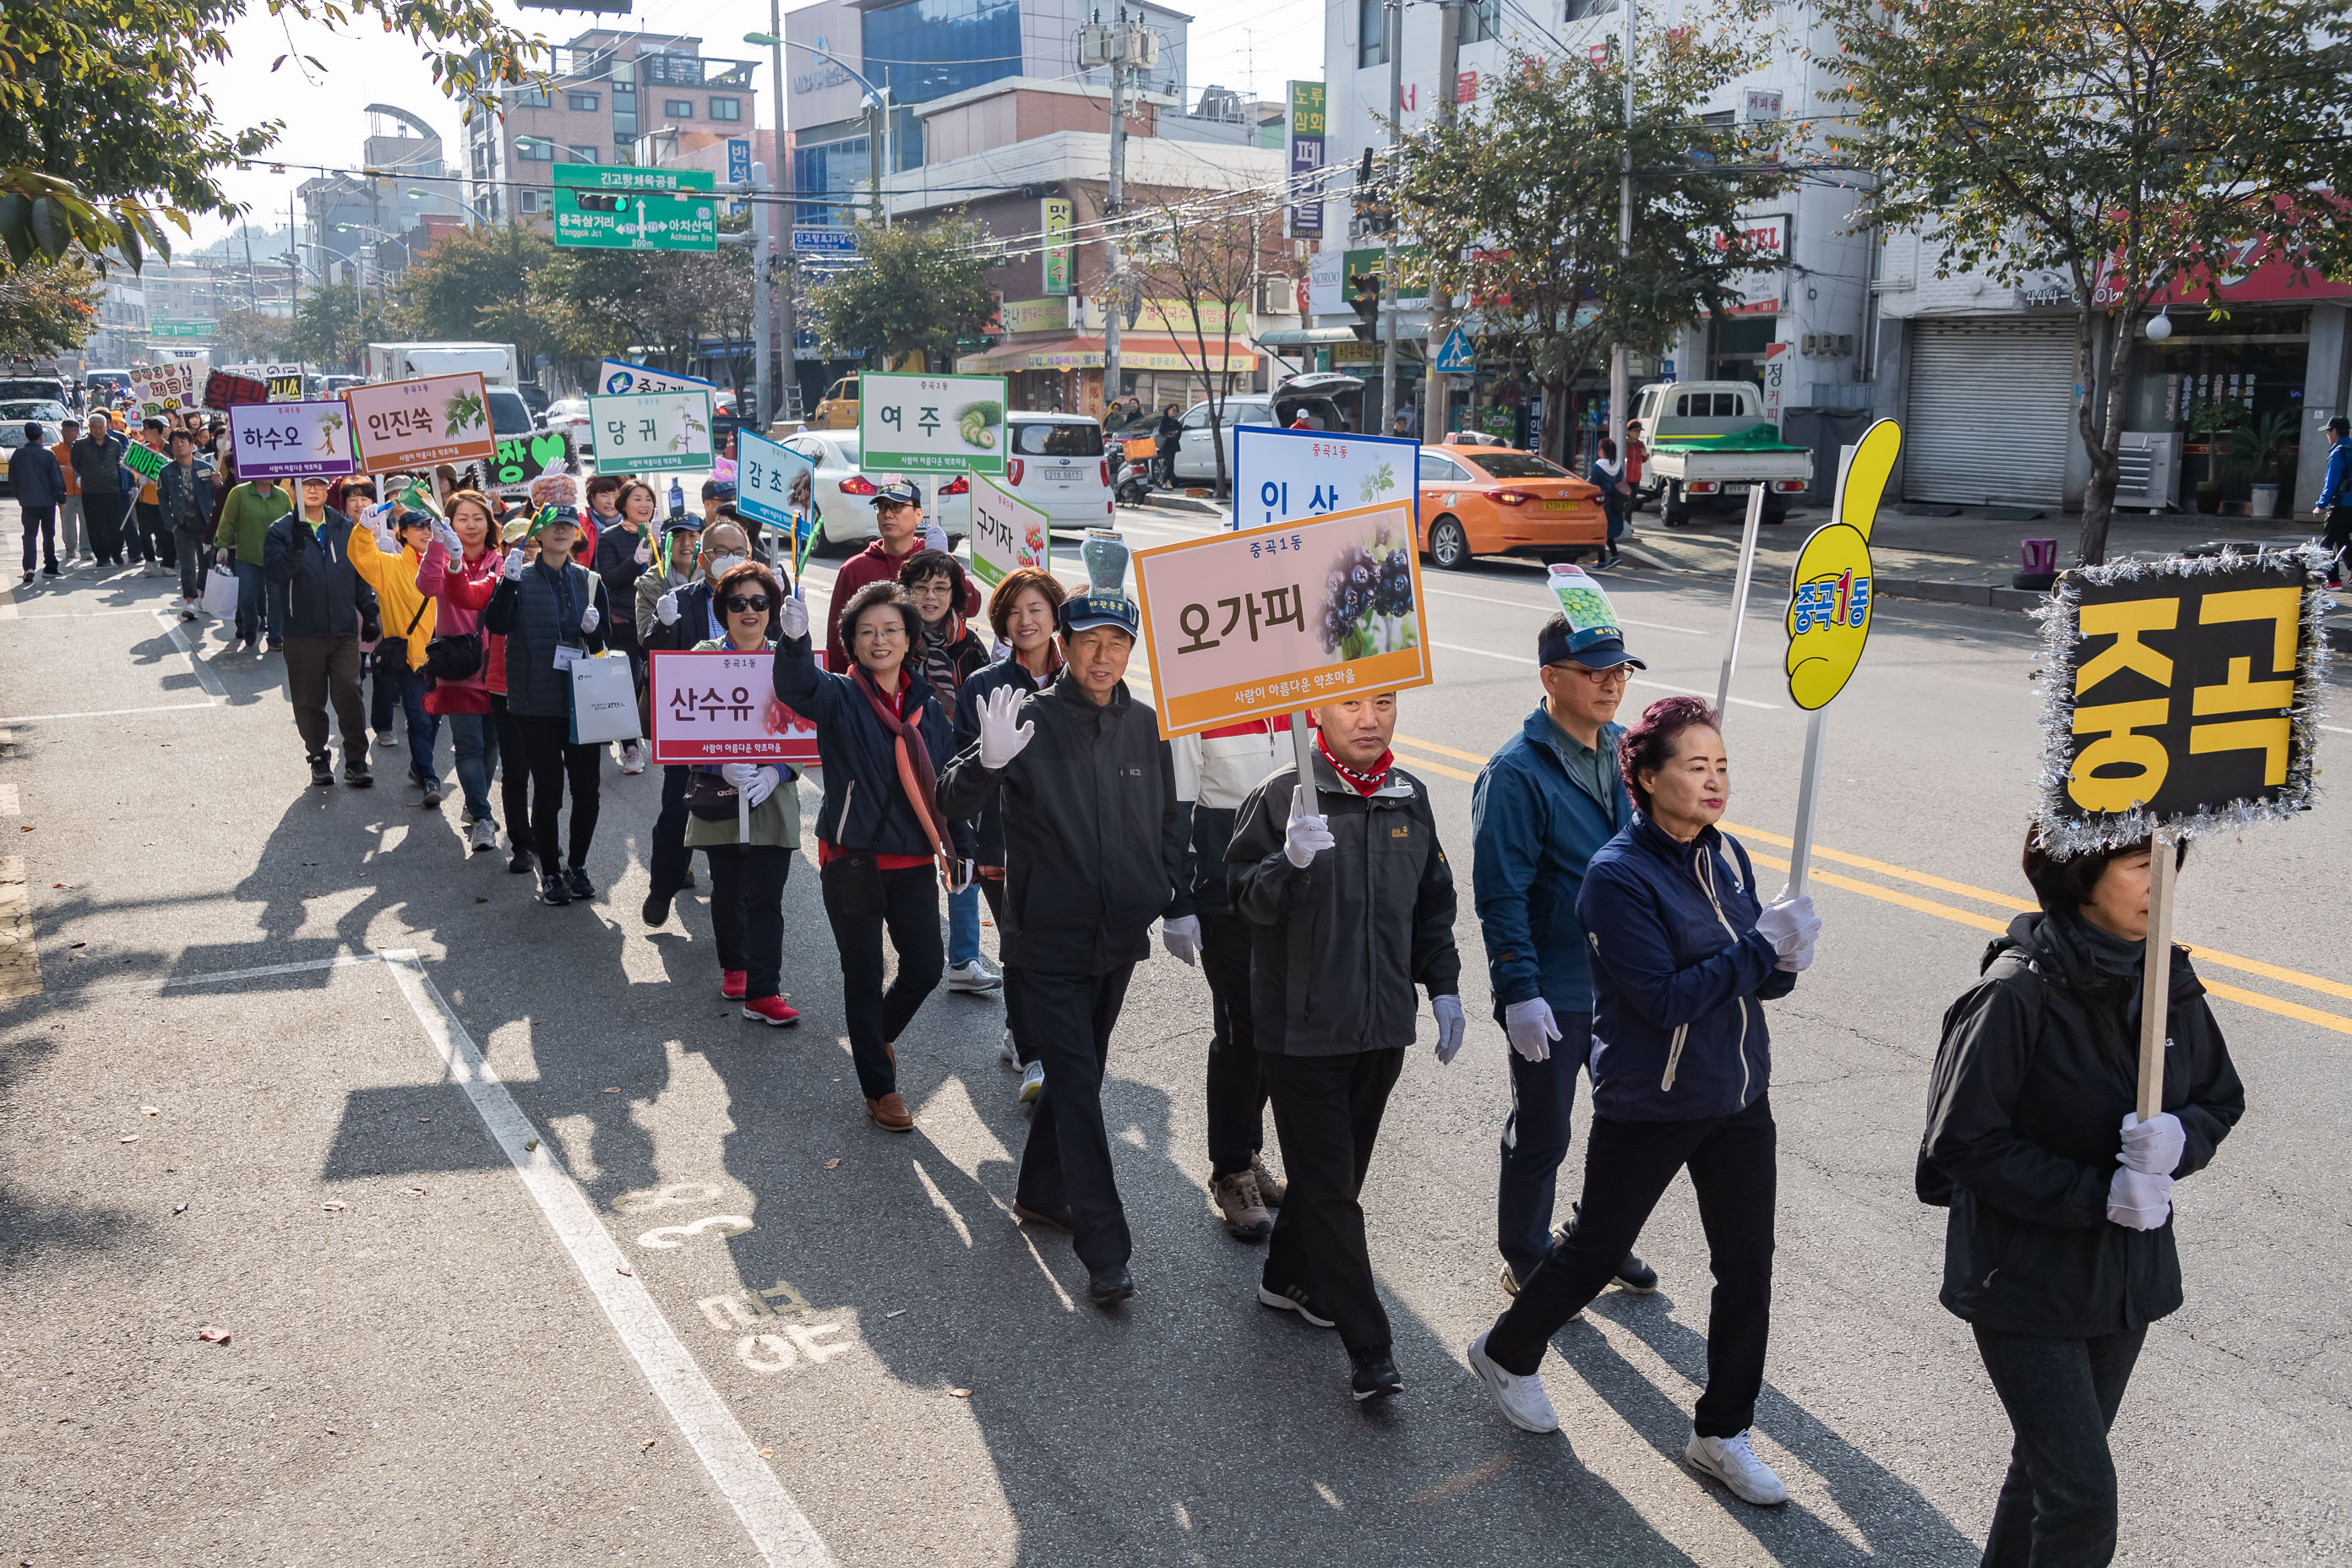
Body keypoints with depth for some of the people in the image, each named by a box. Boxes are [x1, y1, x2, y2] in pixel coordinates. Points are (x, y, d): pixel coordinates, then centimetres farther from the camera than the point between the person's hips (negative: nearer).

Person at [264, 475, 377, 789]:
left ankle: (356, 760, 4)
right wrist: (297, 546, -26)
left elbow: (361, 574, 14)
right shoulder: (281, 531, 2)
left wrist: (369, 613, 8)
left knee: (350, 697, -3)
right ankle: (318, 757, 18)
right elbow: (275, 572, -13)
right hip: (303, 633, -1)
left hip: (345, 631, 1)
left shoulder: (346, 528, 10)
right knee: (309, 700, 6)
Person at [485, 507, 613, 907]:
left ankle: (577, 865, 21)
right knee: (548, 787, -2)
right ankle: (550, 873, 12)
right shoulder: (521, 577, 2)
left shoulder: (590, 581, 10)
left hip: (582, 699, 3)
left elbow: (603, 644, 10)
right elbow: (497, 623, -14)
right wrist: (509, 581, -26)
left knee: (586, 786, 2)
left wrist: (594, 630, -12)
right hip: (537, 700, -3)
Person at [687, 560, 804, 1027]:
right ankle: (733, 966, 35)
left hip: (773, 795, -1)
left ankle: (762, 993, -1)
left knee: (766, 897, -5)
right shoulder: (703, 657, 1)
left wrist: (776, 771, -15)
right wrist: (723, 767, -19)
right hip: (718, 793, 1)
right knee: (727, 888, 14)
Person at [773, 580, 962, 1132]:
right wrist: (795, 638, -49)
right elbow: (797, 688, -30)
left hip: (912, 859, 4)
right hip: (854, 858, -4)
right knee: (863, 976, 5)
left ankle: (878, 1035, 38)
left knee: (924, 967, 6)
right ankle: (880, 1090, 20)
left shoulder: (927, 704, 7)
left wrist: (960, 849, 13)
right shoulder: (840, 695, -6)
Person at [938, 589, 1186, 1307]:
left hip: (1119, 937, 5)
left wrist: (1176, 905, 12)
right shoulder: (1032, 720, -11)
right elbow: (953, 801, -17)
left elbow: (1167, 823, 15)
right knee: (1077, 1086, -7)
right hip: (1049, 940, -5)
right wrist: (988, 762, -37)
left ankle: (1040, 1190, 39)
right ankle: (1106, 1255, -3)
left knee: (1080, 1072, 18)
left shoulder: (1144, 725, 3)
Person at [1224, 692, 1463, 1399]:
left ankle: (1290, 1275, 38)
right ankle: (1369, 1349, 5)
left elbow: (1432, 901, 15)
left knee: (1340, 1168, 17)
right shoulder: (1280, 796, -11)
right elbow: (1248, 900, -14)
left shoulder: (1409, 797, 5)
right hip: (1302, 1026, -5)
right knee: (1330, 1185, -1)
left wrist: (1443, 986, 11)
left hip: (1383, 1024, 5)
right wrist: (1293, 860, -33)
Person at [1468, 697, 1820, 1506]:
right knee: (1596, 1250, 12)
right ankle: (1506, 1353, 39)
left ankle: (1722, 1433, 28)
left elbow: (1752, 975, 7)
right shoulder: (1618, 876, -20)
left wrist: (1783, 961, -15)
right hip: (1648, 1105, -6)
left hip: (1739, 1097, 6)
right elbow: (1664, 999, -24)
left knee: (1748, 1267, 9)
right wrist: (1761, 946, -23)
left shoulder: (1726, 855, 2)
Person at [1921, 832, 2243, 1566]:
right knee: (2082, 1495, -5)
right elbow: (1961, 1143, -20)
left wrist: (2180, 1138, -15)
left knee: (2052, 1465, 22)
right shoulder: (2016, 992, -23)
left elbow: (2221, 1098, 8)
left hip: (2124, 1278, 7)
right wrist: (2097, 1195, -23)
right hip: (2027, 1281, -7)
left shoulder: (2167, 980, -3)